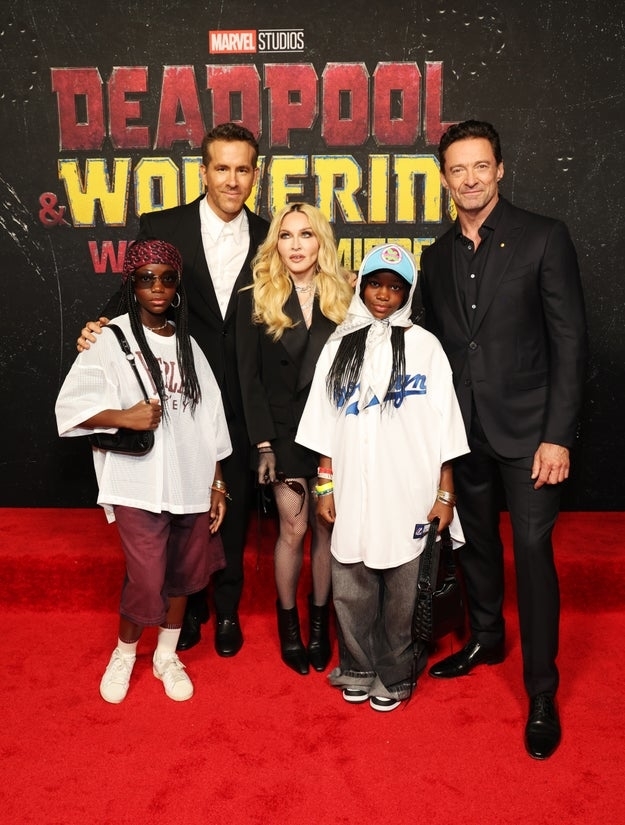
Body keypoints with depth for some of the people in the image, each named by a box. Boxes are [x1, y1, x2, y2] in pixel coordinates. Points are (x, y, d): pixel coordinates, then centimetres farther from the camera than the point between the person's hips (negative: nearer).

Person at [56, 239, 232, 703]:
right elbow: (70, 406, -9)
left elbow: (210, 417, 9)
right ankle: (124, 655, 28)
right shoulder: (112, 338, -4)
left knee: (184, 573, 13)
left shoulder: (187, 343, 9)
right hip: (138, 484, -4)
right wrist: (124, 416, -23)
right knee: (146, 581, -3)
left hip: (191, 482, 4)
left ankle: (167, 657, 36)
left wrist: (217, 483, 8)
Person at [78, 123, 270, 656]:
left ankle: (227, 608, 35)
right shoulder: (162, 228, -4)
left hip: (240, 400, 2)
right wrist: (100, 329, -19)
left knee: (234, 506, 13)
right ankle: (188, 607, 35)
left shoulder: (266, 237, 3)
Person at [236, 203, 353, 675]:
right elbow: (250, 379, -2)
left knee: (327, 527, 7)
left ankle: (320, 621, 24)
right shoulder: (256, 300, 0)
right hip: (284, 433, -1)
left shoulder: (344, 298, 2)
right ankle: (288, 623, 22)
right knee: (294, 529, 2)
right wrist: (264, 443, -7)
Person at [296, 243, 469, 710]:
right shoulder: (339, 346, 7)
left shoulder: (424, 345, 0)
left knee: (402, 594, 7)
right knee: (351, 592, 10)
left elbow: (442, 428, -1)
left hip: (409, 496, -2)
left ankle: (393, 676, 28)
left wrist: (445, 494, -3)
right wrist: (325, 486, 7)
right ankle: (358, 670, 31)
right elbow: (326, 427, 9)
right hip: (352, 494, 3)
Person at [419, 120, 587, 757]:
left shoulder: (543, 238, -6)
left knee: (532, 550, -3)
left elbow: (570, 341, -9)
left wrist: (557, 436, -14)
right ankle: (486, 637, 40)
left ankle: (542, 695, 12)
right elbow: (437, 345, 12)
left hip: (527, 428, -4)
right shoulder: (437, 255, 8)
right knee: (476, 540, 17)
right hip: (463, 429, 5)